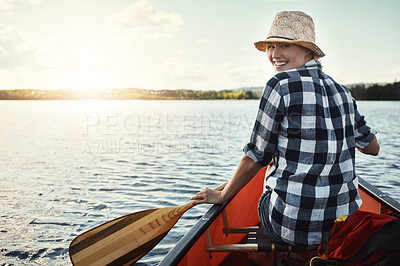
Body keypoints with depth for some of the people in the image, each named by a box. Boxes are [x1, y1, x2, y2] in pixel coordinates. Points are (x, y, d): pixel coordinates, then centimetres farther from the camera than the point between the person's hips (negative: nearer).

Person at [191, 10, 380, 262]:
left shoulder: (282, 84, -13)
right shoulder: (342, 90, 5)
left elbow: (256, 157, -9)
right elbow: (372, 147, 16)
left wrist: (222, 196, 5)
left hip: (294, 224, -4)